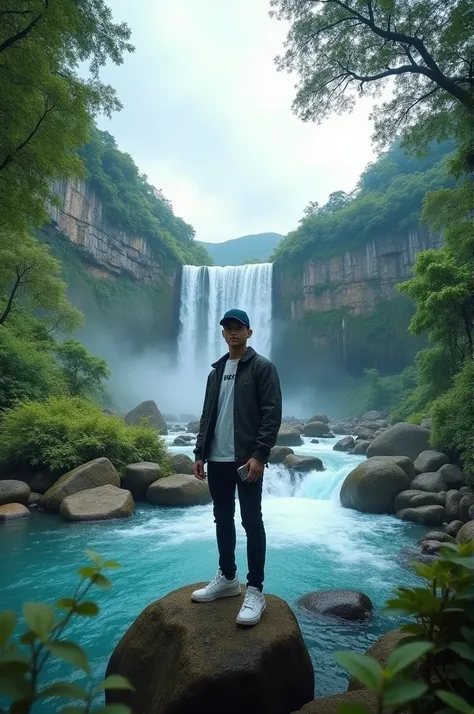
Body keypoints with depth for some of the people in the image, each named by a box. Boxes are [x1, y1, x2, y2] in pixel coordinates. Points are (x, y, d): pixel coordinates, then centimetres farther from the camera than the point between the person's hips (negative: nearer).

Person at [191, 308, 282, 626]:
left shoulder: (262, 367, -5)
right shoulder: (216, 371, 15)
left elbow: (272, 414, -12)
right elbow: (207, 415, 16)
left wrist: (259, 454, -19)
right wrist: (200, 452, 11)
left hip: (247, 460, -6)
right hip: (218, 460, 7)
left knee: (252, 522, 2)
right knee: (223, 520, 16)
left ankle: (255, 591, 14)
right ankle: (227, 578, 32)